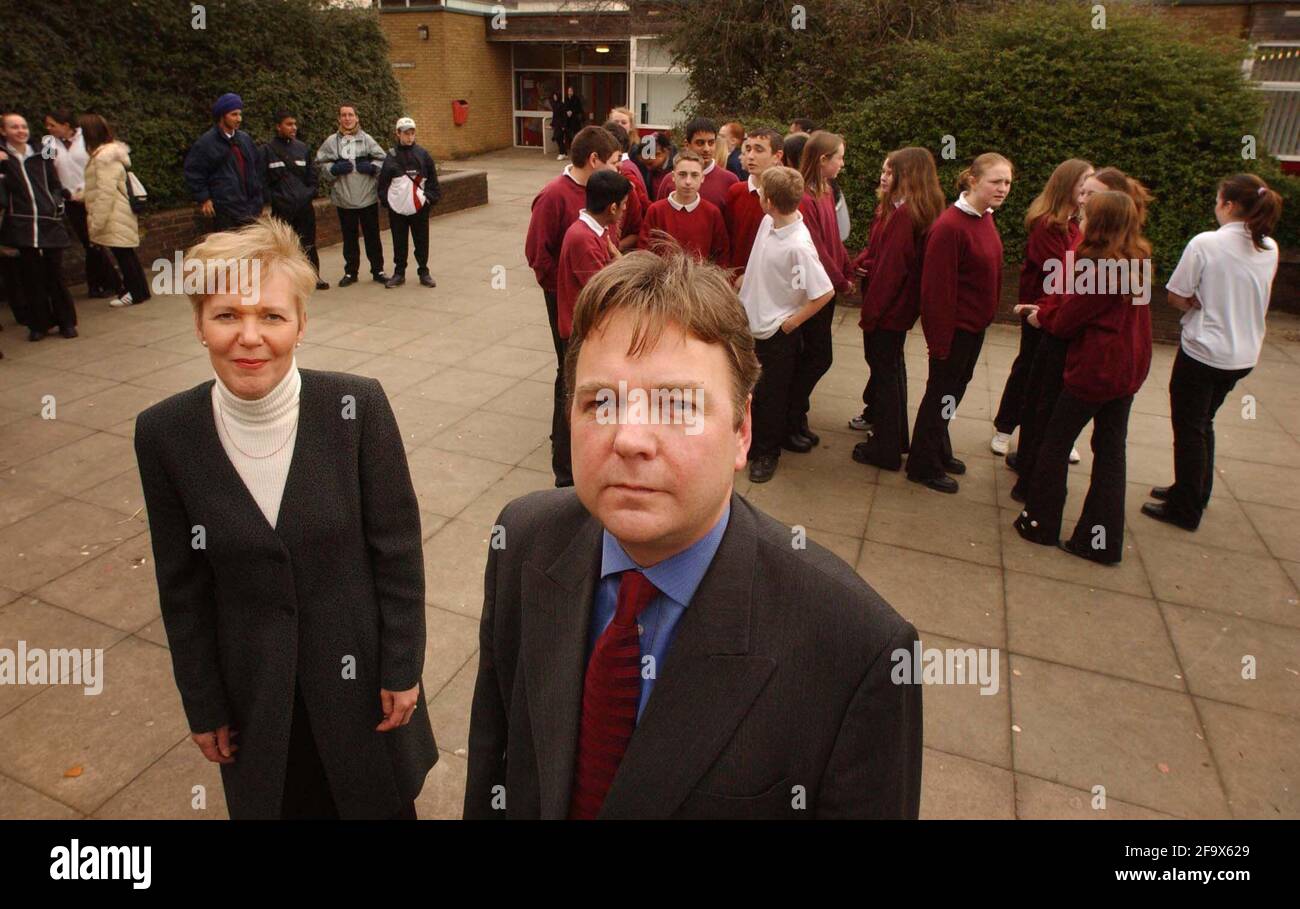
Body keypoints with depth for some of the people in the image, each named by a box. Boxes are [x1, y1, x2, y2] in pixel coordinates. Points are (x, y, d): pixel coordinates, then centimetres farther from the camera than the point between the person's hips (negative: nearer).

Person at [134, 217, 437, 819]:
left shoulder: (358, 407, -18)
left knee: (382, 800, 20)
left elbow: (398, 549, -10)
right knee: (288, 801, 23)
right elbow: (182, 590, -3)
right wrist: (203, 706, 3)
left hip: (356, 667, -1)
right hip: (254, 686, 1)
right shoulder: (164, 433, -12)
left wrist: (403, 668, -7)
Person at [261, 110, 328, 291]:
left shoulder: (302, 147, 8)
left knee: (308, 243, 8)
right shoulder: (268, 150, -2)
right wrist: (274, 199, -9)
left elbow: (313, 175, 13)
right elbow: (263, 180, -2)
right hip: (282, 208, -3)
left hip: (305, 206, 3)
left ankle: (314, 276, 18)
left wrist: (309, 194, 2)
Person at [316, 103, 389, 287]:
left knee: (372, 236, 7)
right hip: (344, 199, 1)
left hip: (368, 197, -1)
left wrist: (372, 167, -13)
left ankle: (378, 270, 19)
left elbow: (383, 160, 5)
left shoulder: (366, 139, 2)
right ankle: (350, 272, 20)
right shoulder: (331, 141, 2)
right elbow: (320, 165, 4)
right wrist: (334, 169, -13)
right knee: (349, 238, 10)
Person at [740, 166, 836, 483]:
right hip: (750, 322, 7)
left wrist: (790, 323, -15)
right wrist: (741, 282, 14)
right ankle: (749, 443, 40)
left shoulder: (798, 246, -27)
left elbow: (825, 292, -23)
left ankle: (767, 453, 29)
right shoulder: (769, 221, -4)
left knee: (772, 396, 10)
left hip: (776, 332, -7)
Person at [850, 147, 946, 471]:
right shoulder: (918, 211, 8)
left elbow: (890, 268, -23)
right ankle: (895, 436, 38)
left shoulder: (903, 214, -22)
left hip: (887, 307, -10)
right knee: (892, 368, 21)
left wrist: (870, 311, -18)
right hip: (901, 307, 10)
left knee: (884, 372, 1)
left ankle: (885, 449, 13)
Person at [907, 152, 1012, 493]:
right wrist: (940, 338, -20)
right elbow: (937, 289, -23)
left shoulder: (986, 219, 5)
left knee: (954, 389, 20)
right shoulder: (950, 226, -23)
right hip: (954, 326, -9)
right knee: (942, 394, 4)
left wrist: (989, 314, 14)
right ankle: (923, 465, 20)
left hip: (976, 325, 9)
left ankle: (940, 451, 38)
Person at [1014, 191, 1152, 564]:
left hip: (1094, 368, -8)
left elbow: (1066, 321, -12)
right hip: (1129, 368, 8)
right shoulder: (1139, 261, 5)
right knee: (1110, 450, 11)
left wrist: (1041, 315, 8)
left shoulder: (1096, 266, -19)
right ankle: (1105, 540, 17)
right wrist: (1050, 312, 8)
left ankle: (1040, 522, 19)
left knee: (1056, 442, 8)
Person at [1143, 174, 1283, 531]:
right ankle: (1195, 492, 35)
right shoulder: (1270, 249, 3)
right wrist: (1214, 308, 7)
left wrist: (1199, 305, 3)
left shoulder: (1206, 243, -17)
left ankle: (1185, 509, 15)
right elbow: (1250, 299, 13)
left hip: (1203, 351, -6)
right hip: (1244, 353, 7)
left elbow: (1177, 296, -13)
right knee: (1203, 422, 22)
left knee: (1189, 428, 6)